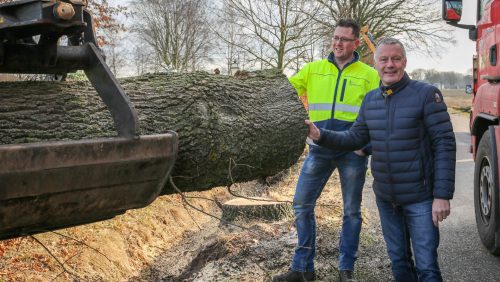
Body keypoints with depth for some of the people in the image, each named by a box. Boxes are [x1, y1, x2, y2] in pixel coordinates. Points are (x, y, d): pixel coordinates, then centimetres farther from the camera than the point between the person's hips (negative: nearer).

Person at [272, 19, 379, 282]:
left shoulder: (368, 75, 3)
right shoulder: (313, 69, 8)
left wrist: (367, 146, -11)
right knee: (302, 205, 2)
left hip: (352, 152, -2)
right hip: (319, 150, 2)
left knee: (351, 211, 7)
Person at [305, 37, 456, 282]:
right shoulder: (370, 100, 6)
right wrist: (321, 136, -5)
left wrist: (442, 195, -18)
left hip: (420, 198, -5)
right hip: (385, 198, 6)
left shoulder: (426, 94, -11)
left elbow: (444, 144, -14)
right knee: (398, 261, 18)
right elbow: (355, 139, 12)